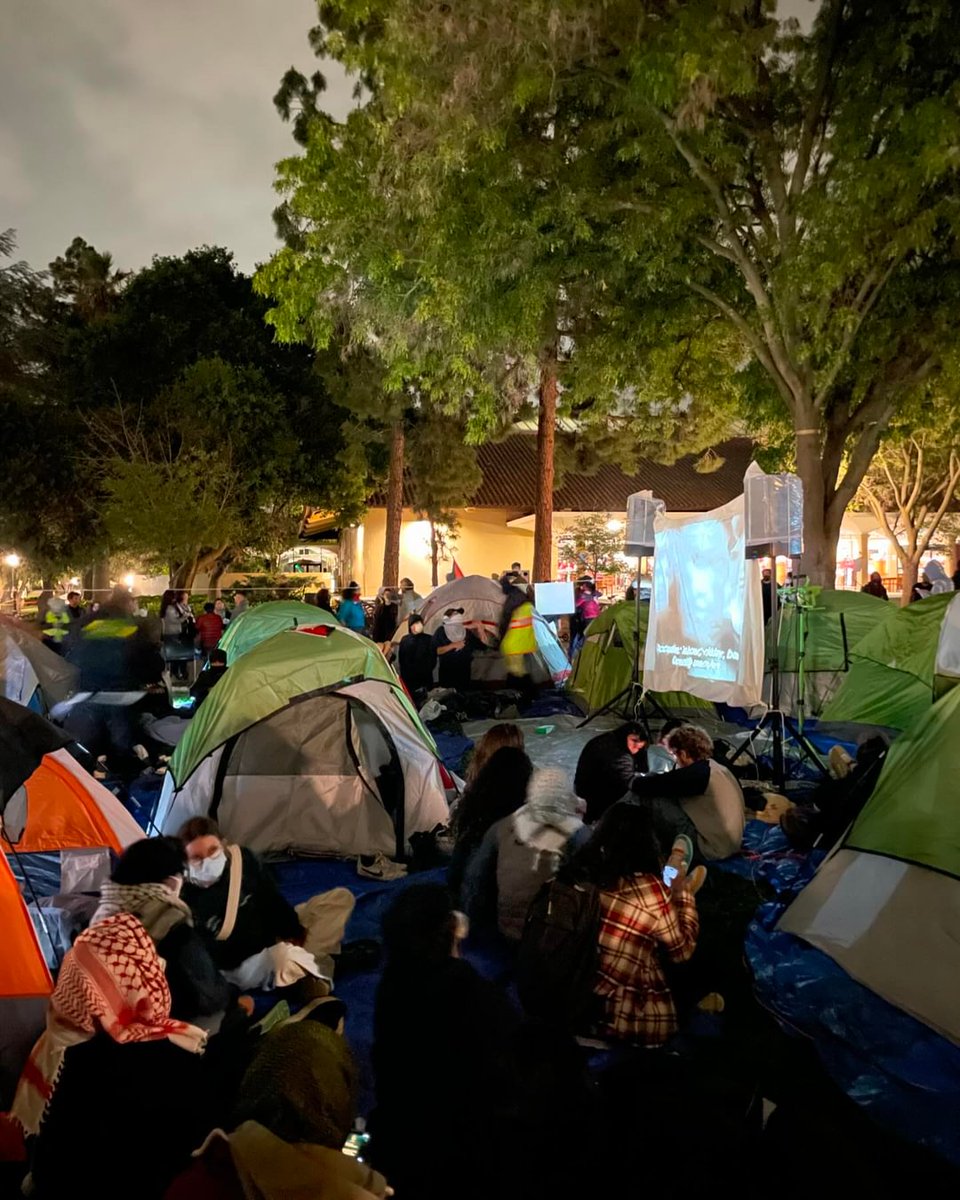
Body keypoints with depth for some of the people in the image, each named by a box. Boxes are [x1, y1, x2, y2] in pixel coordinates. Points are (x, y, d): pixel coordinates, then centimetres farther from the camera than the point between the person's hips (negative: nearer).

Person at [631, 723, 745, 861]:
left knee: (651, 798, -10)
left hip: (709, 848, -9)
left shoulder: (696, 773, -19)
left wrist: (636, 781, 6)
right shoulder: (719, 768, 8)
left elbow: (640, 786, -16)